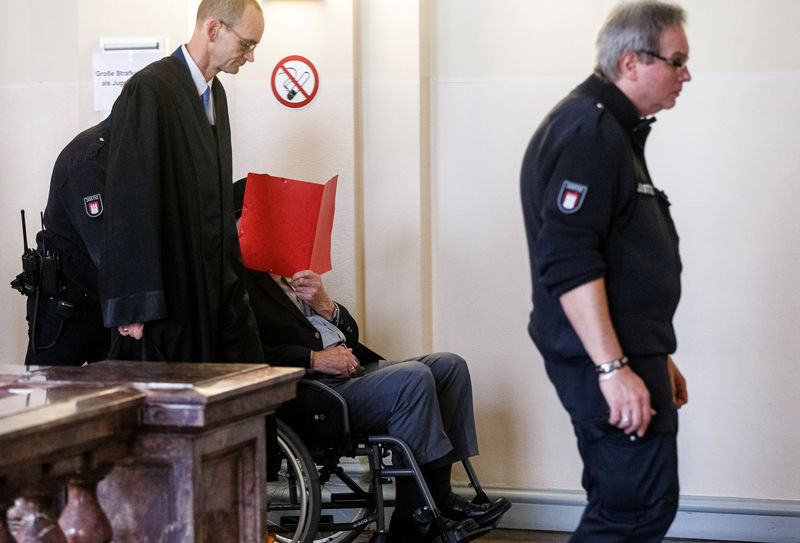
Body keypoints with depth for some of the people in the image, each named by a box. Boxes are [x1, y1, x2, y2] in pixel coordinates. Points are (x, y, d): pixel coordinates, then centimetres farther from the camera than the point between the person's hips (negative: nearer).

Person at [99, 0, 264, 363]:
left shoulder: (215, 92, 14)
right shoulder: (148, 91, -15)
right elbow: (130, 203, -18)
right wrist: (133, 305, -21)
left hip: (220, 287, 8)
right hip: (173, 289, -8)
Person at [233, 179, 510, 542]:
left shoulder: (289, 274, 24)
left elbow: (350, 332, 20)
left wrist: (325, 305, -1)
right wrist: (313, 358, -19)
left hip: (353, 370, 10)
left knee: (450, 366, -1)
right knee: (413, 377, -26)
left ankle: (439, 497, -5)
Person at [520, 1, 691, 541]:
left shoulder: (615, 130, 20)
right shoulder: (586, 131, -14)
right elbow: (568, 263, -23)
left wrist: (657, 355, 27)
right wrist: (614, 367, -26)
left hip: (627, 352, 11)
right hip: (606, 358, -11)